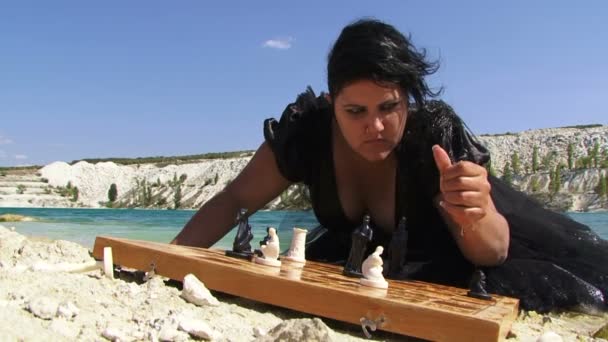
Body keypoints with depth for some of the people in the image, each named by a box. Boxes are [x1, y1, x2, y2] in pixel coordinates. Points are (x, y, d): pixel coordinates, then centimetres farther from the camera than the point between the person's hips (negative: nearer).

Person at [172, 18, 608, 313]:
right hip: (359, 256, 3)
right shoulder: (306, 128, -28)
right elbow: (235, 200, -19)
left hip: (439, 265, -2)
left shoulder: (438, 134, -33)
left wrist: (475, 218, -51)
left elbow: (493, 252, -28)